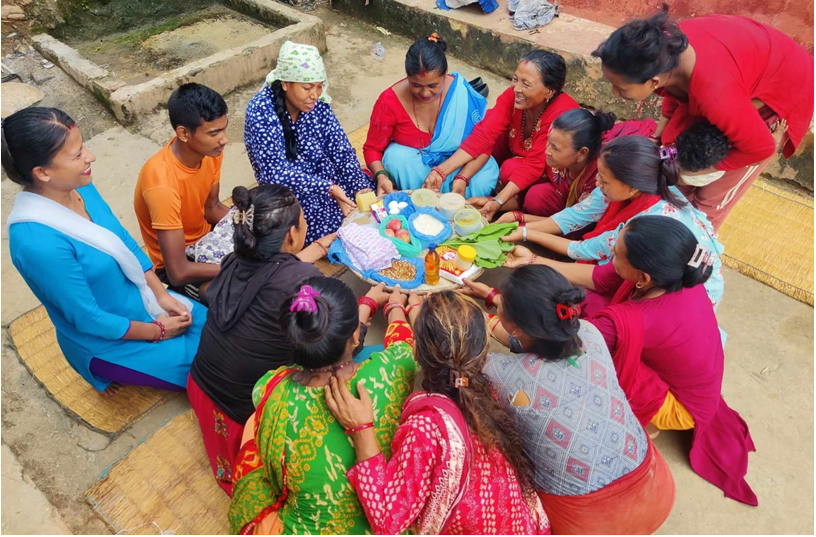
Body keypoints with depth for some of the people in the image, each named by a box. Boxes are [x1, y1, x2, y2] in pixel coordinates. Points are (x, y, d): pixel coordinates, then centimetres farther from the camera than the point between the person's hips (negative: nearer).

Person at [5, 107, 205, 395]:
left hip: (141, 303, 7)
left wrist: (162, 294, -5)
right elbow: (89, 319, -25)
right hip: (107, 342, -7)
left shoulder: (78, 187, -11)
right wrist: (158, 331, -13)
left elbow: (126, 242, 2)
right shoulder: (39, 241, -34)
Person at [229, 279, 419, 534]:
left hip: (302, 528, 0)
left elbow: (317, 347, -3)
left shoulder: (272, 391, -25)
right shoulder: (387, 374, -27)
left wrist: (369, 303, 11)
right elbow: (402, 340, -1)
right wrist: (395, 306, 21)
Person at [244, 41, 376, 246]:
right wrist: (328, 188, -31)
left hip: (323, 174, 6)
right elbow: (277, 173, -25)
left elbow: (342, 151, -6)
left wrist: (362, 189, -21)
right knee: (332, 217, -28)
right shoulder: (261, 111, -21)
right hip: (286, 190, -5)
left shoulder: (318, 103, -5)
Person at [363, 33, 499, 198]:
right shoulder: (390, 101, -19)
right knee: (397, 158, -33)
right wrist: (381, 175, -32)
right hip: (409, 163, 0)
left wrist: (462, 178, -33)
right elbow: (372, 148, -9)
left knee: (484, 179, -28)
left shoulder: (462, 93, -19)